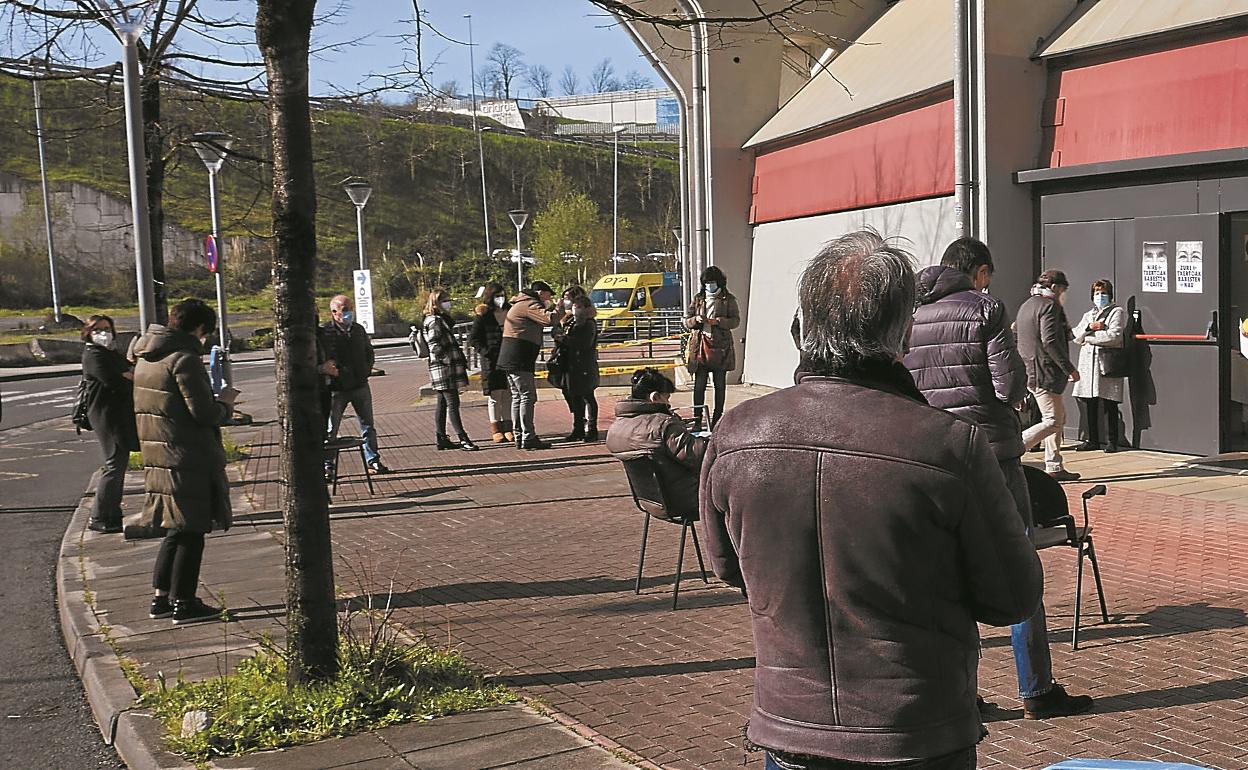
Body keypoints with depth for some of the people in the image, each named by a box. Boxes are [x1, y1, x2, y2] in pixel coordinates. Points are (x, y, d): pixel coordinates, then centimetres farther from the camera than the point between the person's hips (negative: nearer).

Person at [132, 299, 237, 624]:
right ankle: (183, 602, 5)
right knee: (191, 532, 0)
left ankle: (161, 596, 22)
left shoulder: (146, 359, 13)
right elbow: (204, 414, -19)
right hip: (188, 459, -9)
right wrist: (225, 403, 1)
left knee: (177, 530, 18)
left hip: (158, 457, 9)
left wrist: (213, 400, 18)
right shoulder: (185, 359, -16)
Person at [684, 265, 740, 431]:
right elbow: (686, 321, 13)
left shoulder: (728, 299, 5)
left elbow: (736, 321, -2)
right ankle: (697, 420, -2)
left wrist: (718, 321, -17)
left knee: (719, 384, 3)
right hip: (700, 344, 1)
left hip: (720, 345, -1)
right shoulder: (698, 298, 13)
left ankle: (717, 420, 10)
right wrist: (696, 320, -9)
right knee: (699, 384, -4)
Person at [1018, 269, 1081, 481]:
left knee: (1059, 416, 16)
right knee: (1053, 421, -8)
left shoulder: (1026, 305, 18)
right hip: (1044, 373, -10)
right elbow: (1050, 342, -21)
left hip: (1028, 371, 10)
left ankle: (1054, 467, 16)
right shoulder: (1049, 305, -12)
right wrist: (1069, 369, -17)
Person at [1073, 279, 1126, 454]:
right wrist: (1090, 327, -7)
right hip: (1087, 363, 5)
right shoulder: (1088, 315, 24)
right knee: (1089, 405, 4)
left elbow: (1113, 336, -10)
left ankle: (1111, 442, 1)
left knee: (1109, 406, -5)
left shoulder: (1117, 312, 5)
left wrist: (1088, 337, -3)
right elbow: (1076, 336, 12)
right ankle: (1093, 440, 12)